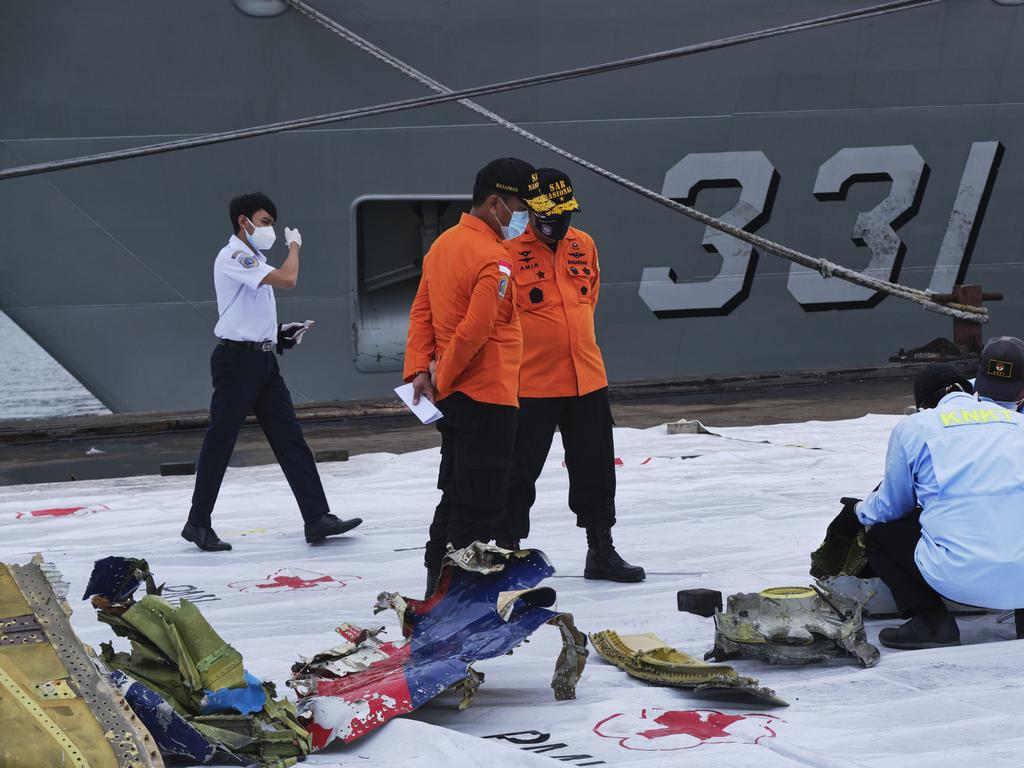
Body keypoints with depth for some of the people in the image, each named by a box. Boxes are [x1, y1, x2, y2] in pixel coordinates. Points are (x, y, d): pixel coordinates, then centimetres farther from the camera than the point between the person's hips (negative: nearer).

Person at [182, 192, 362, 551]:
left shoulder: (254, 260, 19)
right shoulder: (233, 257, -12)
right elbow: (287, 279, -22)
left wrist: (279, 332, 12)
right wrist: (294, 244, -5)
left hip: (263, 359, 9)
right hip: (236, 359, -9)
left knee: (290, 439, 3)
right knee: (219, 443, -1)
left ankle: (317, 518, 1)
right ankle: (198, 524, 9)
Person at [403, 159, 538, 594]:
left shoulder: (444, 244, 10)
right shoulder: (493, 260, -19)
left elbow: (422, 311, 10)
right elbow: (474, 331, -22)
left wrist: (420, 370, 4)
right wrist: (442, 381, -11)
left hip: (453, 396, 9)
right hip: (487, 397, -9)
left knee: (456, 497, 18)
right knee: (478, 507, -4)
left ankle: (438, 587, 25)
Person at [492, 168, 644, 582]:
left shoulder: (584, 245, 7)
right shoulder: (508, 250, -12)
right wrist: (526, 347, -6)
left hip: (587, 377, 6)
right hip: (531, 383, -6)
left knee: (596, 470, 13)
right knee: (519, 474, 2)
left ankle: (601, 552, 26)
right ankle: (506, 550, 14)